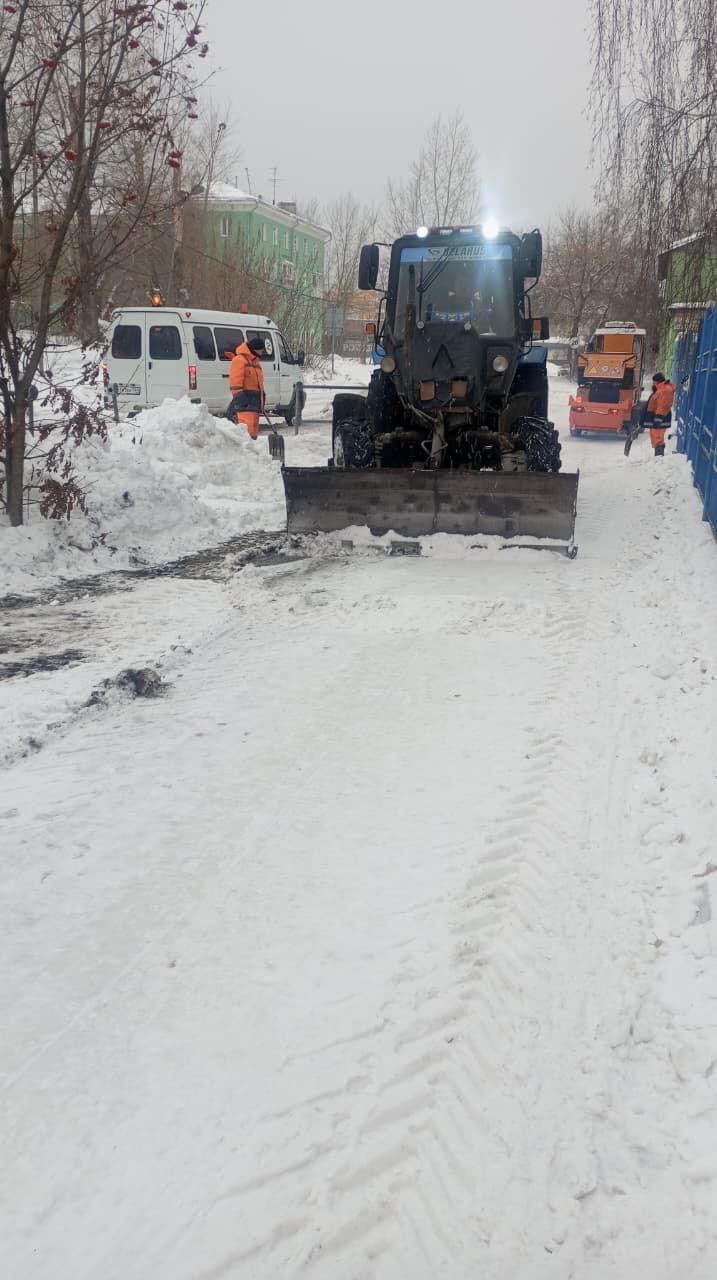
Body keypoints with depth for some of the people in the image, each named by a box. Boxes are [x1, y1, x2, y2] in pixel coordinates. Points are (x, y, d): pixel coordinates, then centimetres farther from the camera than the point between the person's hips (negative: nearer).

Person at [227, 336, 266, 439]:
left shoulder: (255, 361, 24)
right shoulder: (240, 360, -7)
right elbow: (235, 381, -14)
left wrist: (262, 398, 28)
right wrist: (239, 396, -21)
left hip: (255, 401, 10)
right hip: (245, 401, -10)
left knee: (254, 430, 11)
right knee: (248, 427, -20)